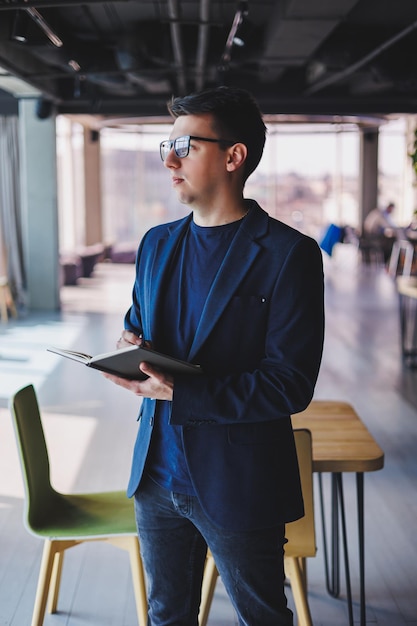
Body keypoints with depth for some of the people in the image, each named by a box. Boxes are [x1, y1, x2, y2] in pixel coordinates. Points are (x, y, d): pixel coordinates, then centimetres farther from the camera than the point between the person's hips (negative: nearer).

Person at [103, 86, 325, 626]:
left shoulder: (288, 253, -14)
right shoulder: (157, 243, 7)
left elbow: (291, 384, -18)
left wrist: (178, 393, -26)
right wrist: (132, 347, -7)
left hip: (238, 488, -5)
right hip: (156, 475, 6)